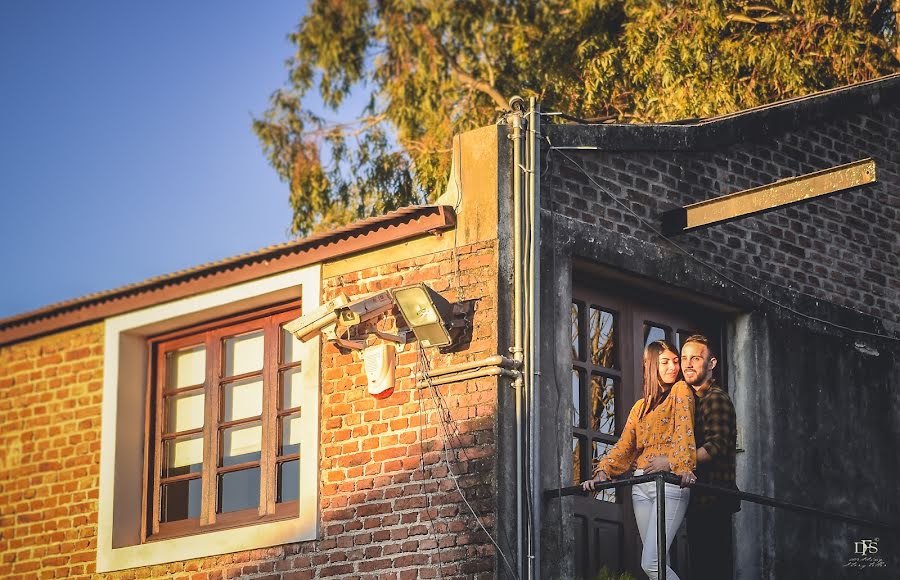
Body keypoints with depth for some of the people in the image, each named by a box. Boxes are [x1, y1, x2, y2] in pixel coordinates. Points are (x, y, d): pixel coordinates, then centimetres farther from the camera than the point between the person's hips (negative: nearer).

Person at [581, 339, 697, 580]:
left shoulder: (681, 391, 5)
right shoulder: (640, 407, 21)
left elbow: (684, 430, -11)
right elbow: (625, 445, 13)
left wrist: (685, 467, -26)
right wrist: (602, 472, -4)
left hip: (670, 483, -6)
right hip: (641, 485, 6)